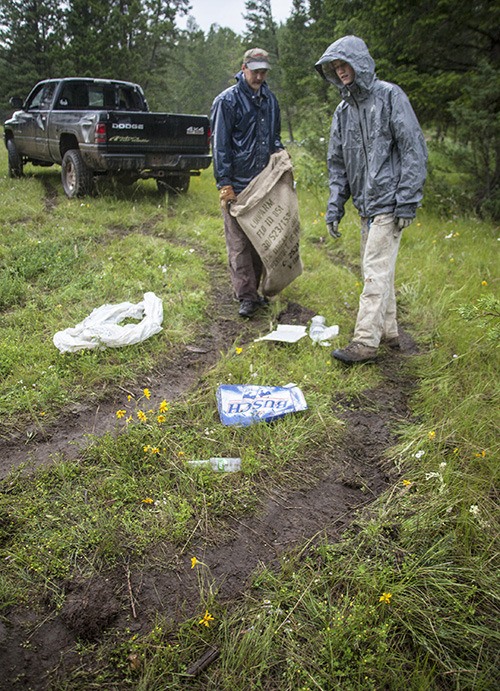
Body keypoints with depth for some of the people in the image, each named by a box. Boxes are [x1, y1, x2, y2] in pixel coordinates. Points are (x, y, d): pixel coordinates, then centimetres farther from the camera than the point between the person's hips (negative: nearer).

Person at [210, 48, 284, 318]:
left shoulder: (270, 99, 14)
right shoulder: (227, 100, -5)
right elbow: (220, 145, -8)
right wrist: (224, 183, -13)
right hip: (237, 185, -6)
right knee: (238, 242, -5)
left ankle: (253, 290, 22)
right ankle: (246, 296, 0)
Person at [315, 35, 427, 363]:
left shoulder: (389, 95, -6)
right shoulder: (344, 110, 15)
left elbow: (415, 149, -11)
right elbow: (337, 163, 17)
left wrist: (407, 201, -17)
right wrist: (334, 207, 9)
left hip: (388, 203, -8)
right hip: (365, 204, 8)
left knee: (376, 271, -11)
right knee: (377, 270, 12)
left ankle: (365, 342, -8)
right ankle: (388, 331, 24)